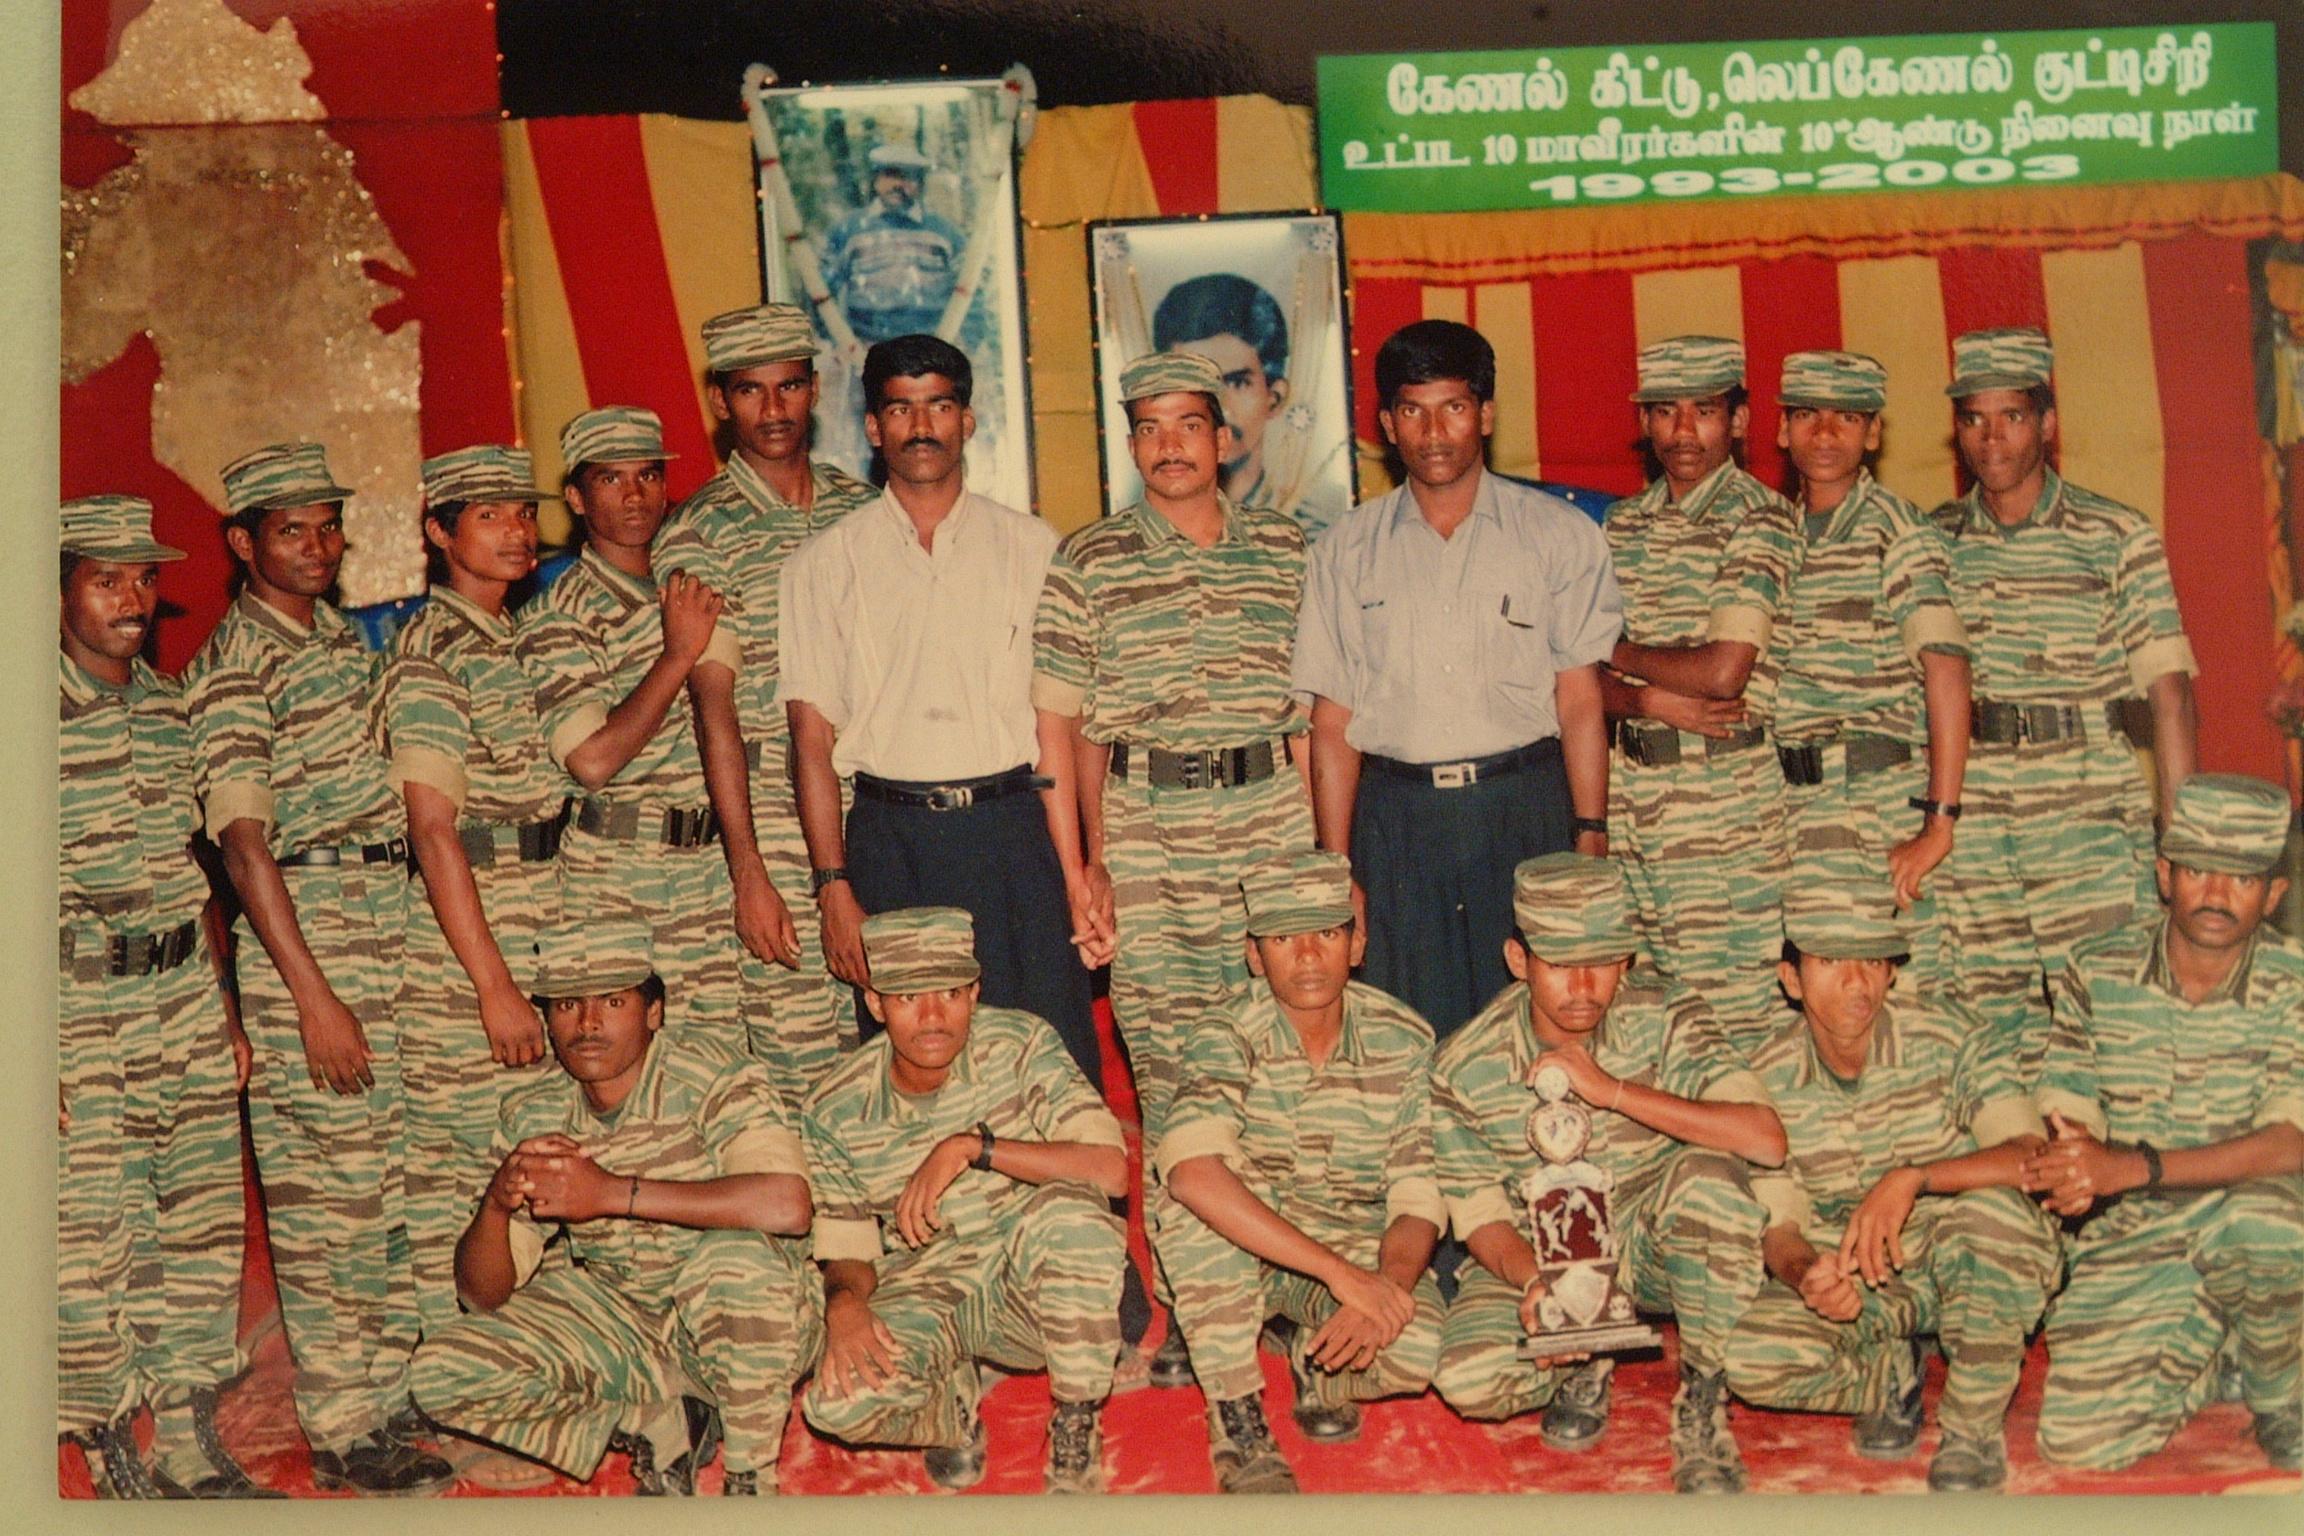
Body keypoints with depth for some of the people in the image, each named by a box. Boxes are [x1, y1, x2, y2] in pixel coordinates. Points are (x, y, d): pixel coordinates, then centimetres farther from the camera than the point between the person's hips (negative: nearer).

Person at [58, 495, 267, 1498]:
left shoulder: (169, 705, 11)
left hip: (185, 1006, 6)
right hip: (80, 1013, -6)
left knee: (198, 1227, 9)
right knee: (89, 1241, -2)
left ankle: (190, 1451, 21)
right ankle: (112, 1463, 12)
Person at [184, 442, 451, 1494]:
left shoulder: (341, 633, 15)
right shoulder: (232, 669, -10)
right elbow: (244, 844, -15)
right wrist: (313, 994, -19)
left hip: (392, 918, 8)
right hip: (305, 932, -8)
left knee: (399, 1175, 13)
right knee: (328, 1189, -2)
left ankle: (393, 1392, 25)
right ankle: (344, 1432, 8)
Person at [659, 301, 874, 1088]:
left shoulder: (861, 507, 11)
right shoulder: (698, 535, -4)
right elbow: (714, 713, -8)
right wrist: (747, 871, -13)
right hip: (774, 818, -4)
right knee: (798, 1067, -3)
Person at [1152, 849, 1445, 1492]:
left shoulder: (1403, 1041, -9)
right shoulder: (1227, 1040, -18)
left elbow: (1418, 1199, -9)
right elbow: (1189, 1169, -37)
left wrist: (1390, 1284, -32)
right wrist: (1343, 1273, -42)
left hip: (1361, 1248, 1)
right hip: (1235, 1255, -1)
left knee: (1421, 1346, -31)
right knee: (1212, 1176, -32)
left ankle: (1318, 1361, 6)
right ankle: (1235, 1415, -22)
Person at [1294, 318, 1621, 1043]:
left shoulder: (1559, 534, 6)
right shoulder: (1347, 550, 10)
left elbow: (1581, 700, 2)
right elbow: (1333, 724, 7)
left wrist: (1591, 841, -7)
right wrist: (1338, 871, 1)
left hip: (1527, 813, -1)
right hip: (1397, 818, 1)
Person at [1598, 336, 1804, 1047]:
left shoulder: (1759, 518, -6)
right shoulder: (1622, 525, 12)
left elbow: (1724, 670, -17)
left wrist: (1620, 653, -2)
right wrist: (1651, 700, -12)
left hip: (1726, 796, -6)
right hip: (1632, 787, 6)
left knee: (1737, 1012, -2)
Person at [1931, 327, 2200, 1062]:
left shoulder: (2117, 538, 2)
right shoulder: (1931, 541, 9)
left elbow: (2168, 694, -2)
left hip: (2092, 828, -2)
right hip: (1967, 837, 2)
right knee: (1989, 1032, 4)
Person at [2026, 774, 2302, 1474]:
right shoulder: (2096, 974, -4)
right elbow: (2064, 1115, -3)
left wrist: (2132, 1167, -34)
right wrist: (2073, 1173, -29)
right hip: (2128, 1241, 2)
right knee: (2076, 1438, -13)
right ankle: (2208, 1341, 19)